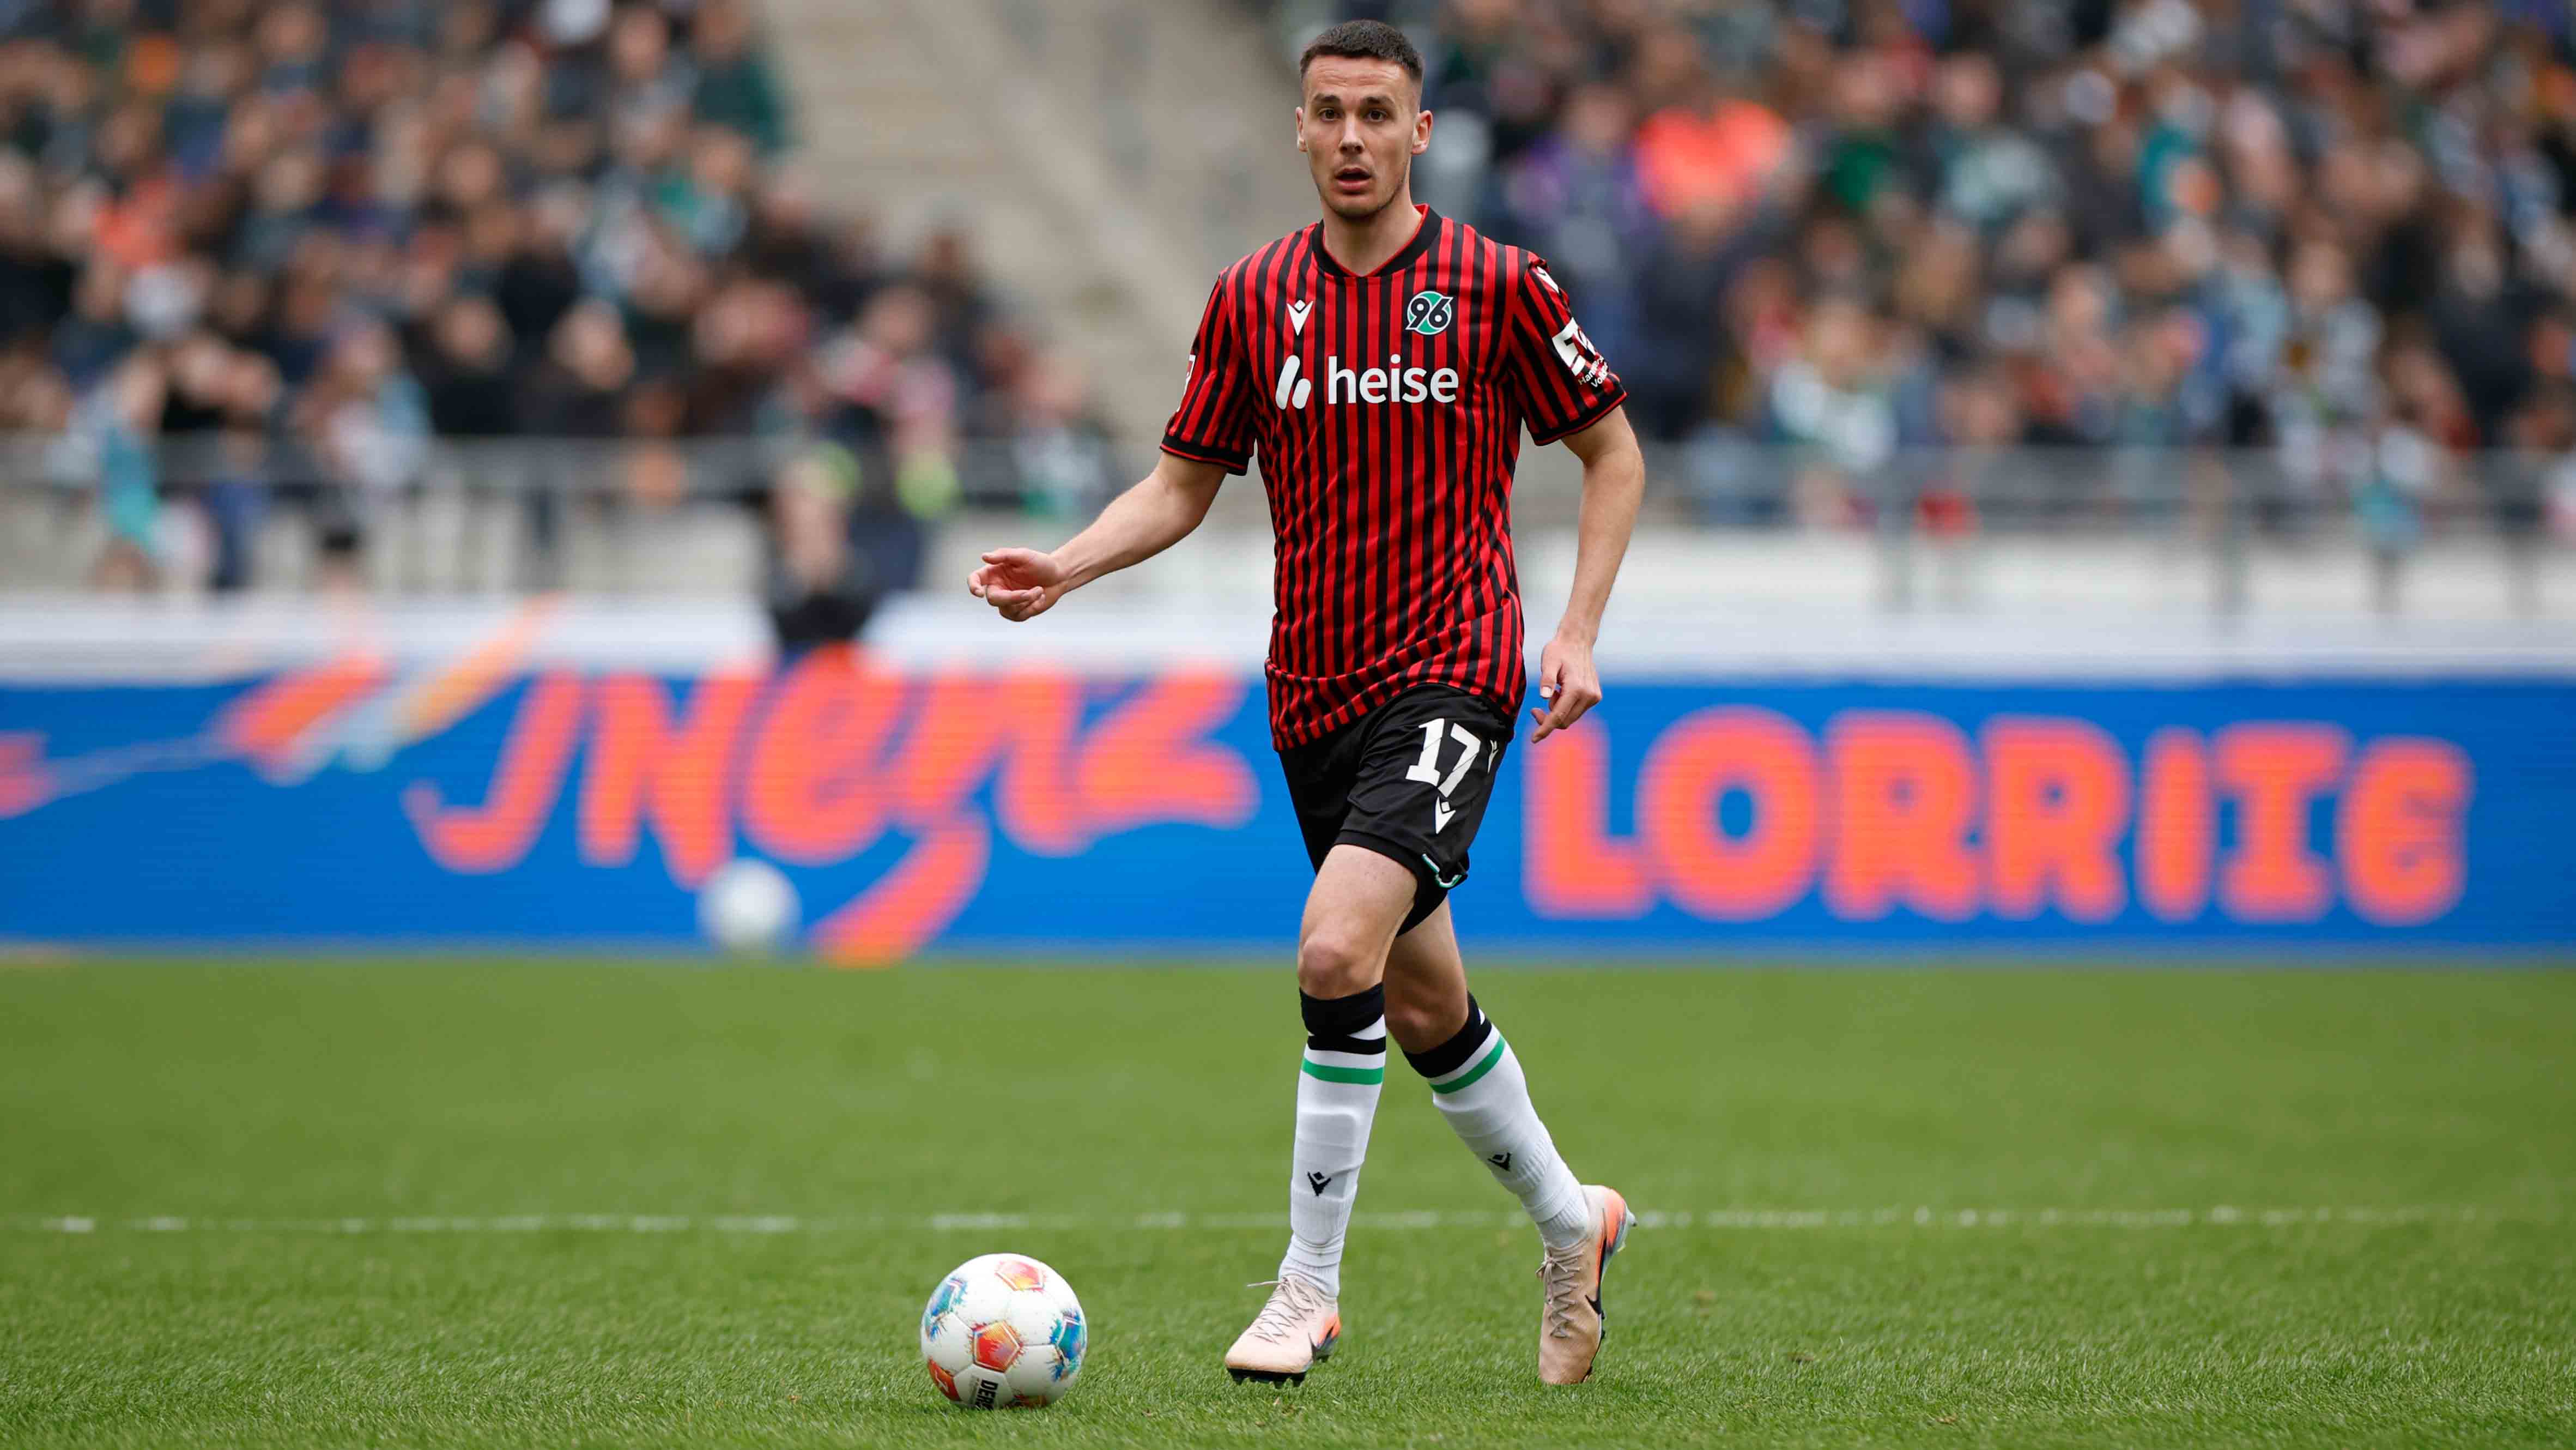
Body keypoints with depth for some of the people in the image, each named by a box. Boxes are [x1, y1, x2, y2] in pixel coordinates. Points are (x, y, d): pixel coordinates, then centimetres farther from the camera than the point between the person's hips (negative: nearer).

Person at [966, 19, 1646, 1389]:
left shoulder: (1496, 287, -5)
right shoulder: (1253, 298, 5)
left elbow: (1612, 453, 4)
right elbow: (1185, 482, 11)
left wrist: (1578, 631, -6)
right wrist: (1063, 569, -6)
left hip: (1448, 676, -5)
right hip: (1313, 693, 5)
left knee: (1338, 951, -23)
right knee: (1421, 1005, 14)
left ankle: (1310, 1285, -14)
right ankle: (1568, 1222, 37)